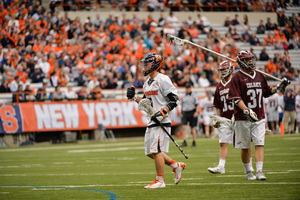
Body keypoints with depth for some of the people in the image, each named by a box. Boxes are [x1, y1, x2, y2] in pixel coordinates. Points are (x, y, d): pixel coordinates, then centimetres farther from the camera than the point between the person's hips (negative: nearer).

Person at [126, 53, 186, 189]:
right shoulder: (147, 83, 18)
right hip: (151, 121, 10)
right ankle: (176, 166, 22)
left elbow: (174, 100, -14)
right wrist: (134, 97, 12)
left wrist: (163, 112, -23)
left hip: (161, 121, -10)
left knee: (156, 151, -10)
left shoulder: (162, 80, -11)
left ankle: (160, 181, -4)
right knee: (150, 152, 10)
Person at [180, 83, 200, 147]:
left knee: (193, 128, 2)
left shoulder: (194, 95, 2)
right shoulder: (184, 96, 14)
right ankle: (184, 142, -13)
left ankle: (194, 142, 11)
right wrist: (181, 113, 14)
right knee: (184, 127, -12)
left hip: (192, 112, -3)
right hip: (185, 112, 3)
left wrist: (196, 112, -13)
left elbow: (197, 105, -1)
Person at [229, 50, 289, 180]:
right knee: (245, 147, 5)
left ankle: (259, 172, -8)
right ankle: (248, 172, 19)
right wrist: (246, 111, -27)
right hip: (243, 119, -4)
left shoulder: (259, 76, 13)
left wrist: (278, 88, 8)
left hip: (259, 117, 4)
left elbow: (266, 92, 25)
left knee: (259, 144, -6)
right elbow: (236, 98, -14)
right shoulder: (237, 77, -6)